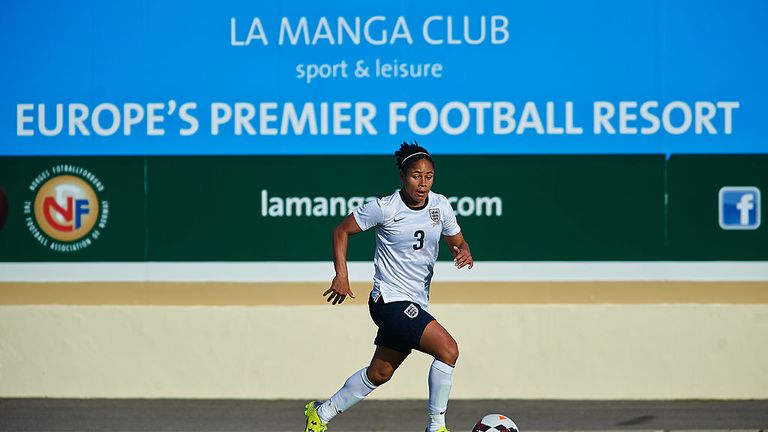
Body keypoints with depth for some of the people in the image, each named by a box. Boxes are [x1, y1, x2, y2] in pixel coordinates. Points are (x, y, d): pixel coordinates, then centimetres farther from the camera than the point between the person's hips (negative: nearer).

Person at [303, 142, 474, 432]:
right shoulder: (384, 208, -13)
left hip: (416, 304, 7)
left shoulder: (440, 205, 2)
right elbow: (342, 231, -1)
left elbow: (458, 242, 13)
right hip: (390, 298, -7)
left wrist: (464, 253, -11)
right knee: (448, 349, -21)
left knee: (380, 373, 16)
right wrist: (341, 276, -8)